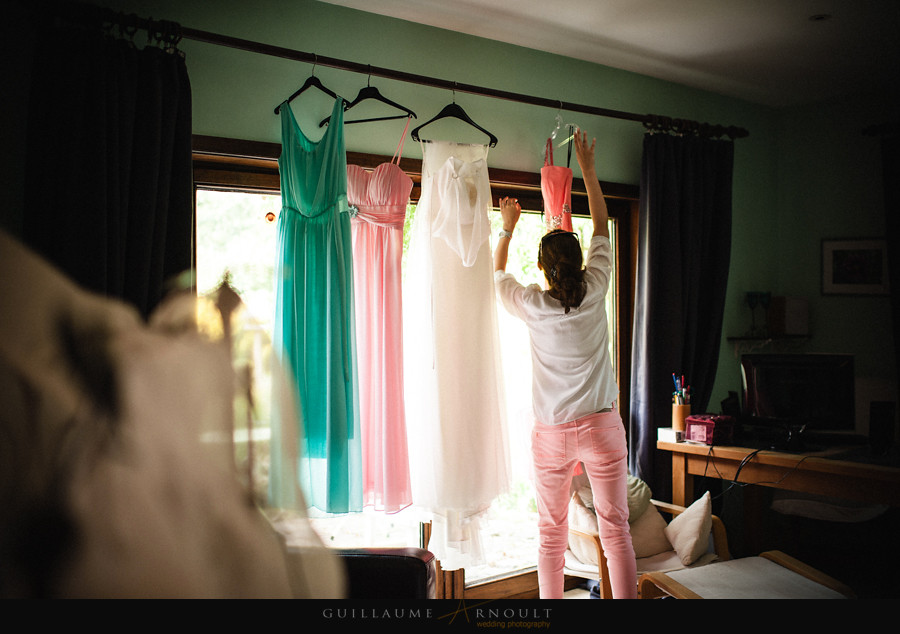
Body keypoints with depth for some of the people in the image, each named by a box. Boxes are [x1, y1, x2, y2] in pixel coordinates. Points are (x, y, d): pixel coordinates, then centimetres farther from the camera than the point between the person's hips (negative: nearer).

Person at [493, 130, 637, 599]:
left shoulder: (532, 305, -6)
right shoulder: (594, 292, -4)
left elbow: (499, 275, 16)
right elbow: (602, 229, 11)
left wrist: (507, 227, 28)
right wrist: (588, 170, 20)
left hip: (552, 433, 0)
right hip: (602, 425, 1)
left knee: (552, 534, 10)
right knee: (615, 529, 6)